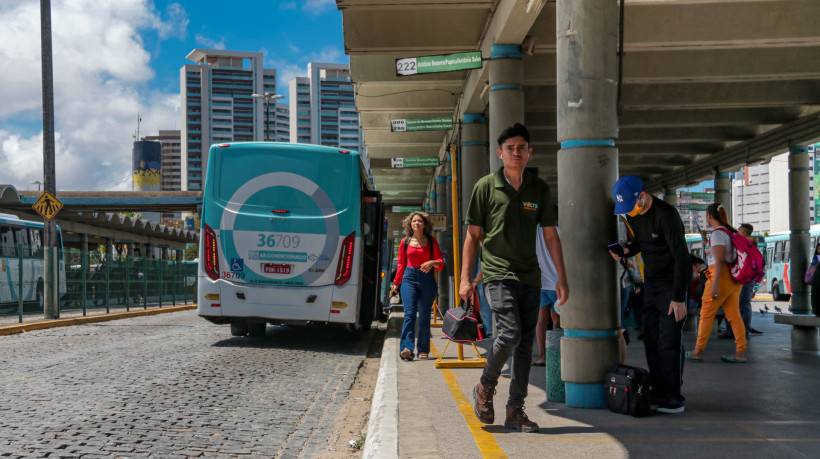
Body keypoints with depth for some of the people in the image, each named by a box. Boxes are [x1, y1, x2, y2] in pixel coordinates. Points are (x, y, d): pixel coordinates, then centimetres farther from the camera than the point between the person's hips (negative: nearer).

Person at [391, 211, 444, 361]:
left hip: (427, 279, 0)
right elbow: (401, 264, 16)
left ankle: (423, 350, 12)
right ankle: (407, 348, -25)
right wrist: (396, 283, 13)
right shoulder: (405, 242, 11)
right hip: (409, 278, 0)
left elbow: (441, 263, 7)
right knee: (409, 313, -15)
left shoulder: (431, 241, 8)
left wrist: (432, 262, -14)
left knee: (424, 316, 3)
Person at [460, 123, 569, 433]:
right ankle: (485, 388, 7)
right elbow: (473, 234, 3)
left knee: (526, 343, 3)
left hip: (530, 276, 4)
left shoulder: (539, 188, 9)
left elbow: (550, 235, 11)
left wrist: (562, 278, 6)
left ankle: (515, 411, 12)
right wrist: (464, 277, -2)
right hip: (498, 273, -4)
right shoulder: (486, 186, 1)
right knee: (510, 333, -19)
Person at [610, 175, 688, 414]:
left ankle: (673, 397, -5)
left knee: (670, 340, -10)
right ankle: (658, 392, 9)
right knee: (651, 338, 4)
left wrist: (679, 298, -22)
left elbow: (681, 256, -21)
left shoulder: (666, 215, -21)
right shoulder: (632, 214, 4)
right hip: (650, 282, 7)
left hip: (672, 282, -7)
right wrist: (625, 251, -4)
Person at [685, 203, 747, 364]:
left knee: (706, 314, -1)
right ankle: (741, 352, 0)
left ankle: (698, 351, 4)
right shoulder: (730, 231, 16)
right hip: (734, 278, 9)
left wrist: (715, 284, -21)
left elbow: (719, 260, -18)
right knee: (734, 316, 5)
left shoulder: (717, 233, -11)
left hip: (721, 276, -9)